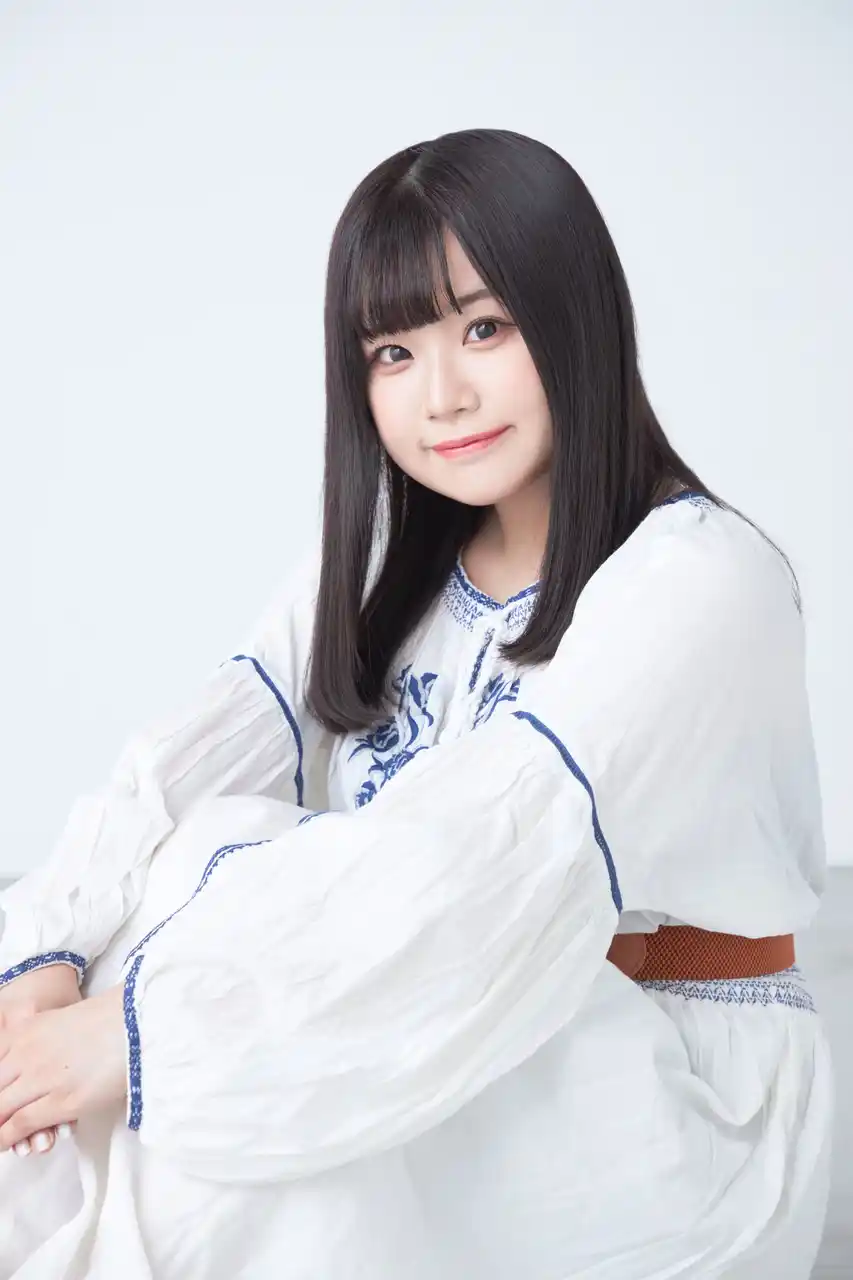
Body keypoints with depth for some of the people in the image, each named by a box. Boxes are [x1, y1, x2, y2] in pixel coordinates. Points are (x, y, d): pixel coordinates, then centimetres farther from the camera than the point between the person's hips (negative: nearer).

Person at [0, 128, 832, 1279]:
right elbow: (189, 767, -7)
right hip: (444, 1056, 6)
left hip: (676, 1087, -5)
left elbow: (495, 863, -29)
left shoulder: (701, 579, -17)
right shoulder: (386, 568, 6)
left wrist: (142, 1029, -31)